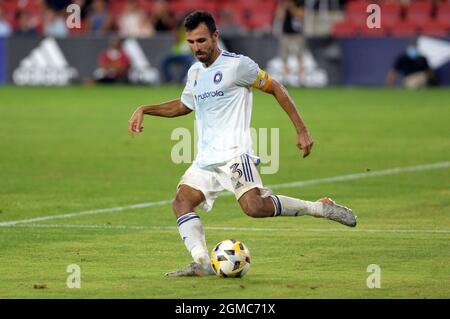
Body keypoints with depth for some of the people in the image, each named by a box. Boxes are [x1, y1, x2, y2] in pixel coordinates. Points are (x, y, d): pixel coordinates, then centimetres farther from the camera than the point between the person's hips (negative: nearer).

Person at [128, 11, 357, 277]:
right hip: (206, 160, 8)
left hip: (234, 153, -8)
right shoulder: (195, 72, 17)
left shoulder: (237, 65, -6)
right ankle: (201, 263, -18)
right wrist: (144, 110, 25)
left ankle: (321, 208, -12)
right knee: (181, 201, -12)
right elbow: (183, 105, 36)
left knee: (255, 207, -27)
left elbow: (276, 89, -1)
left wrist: (302, 130, -5)